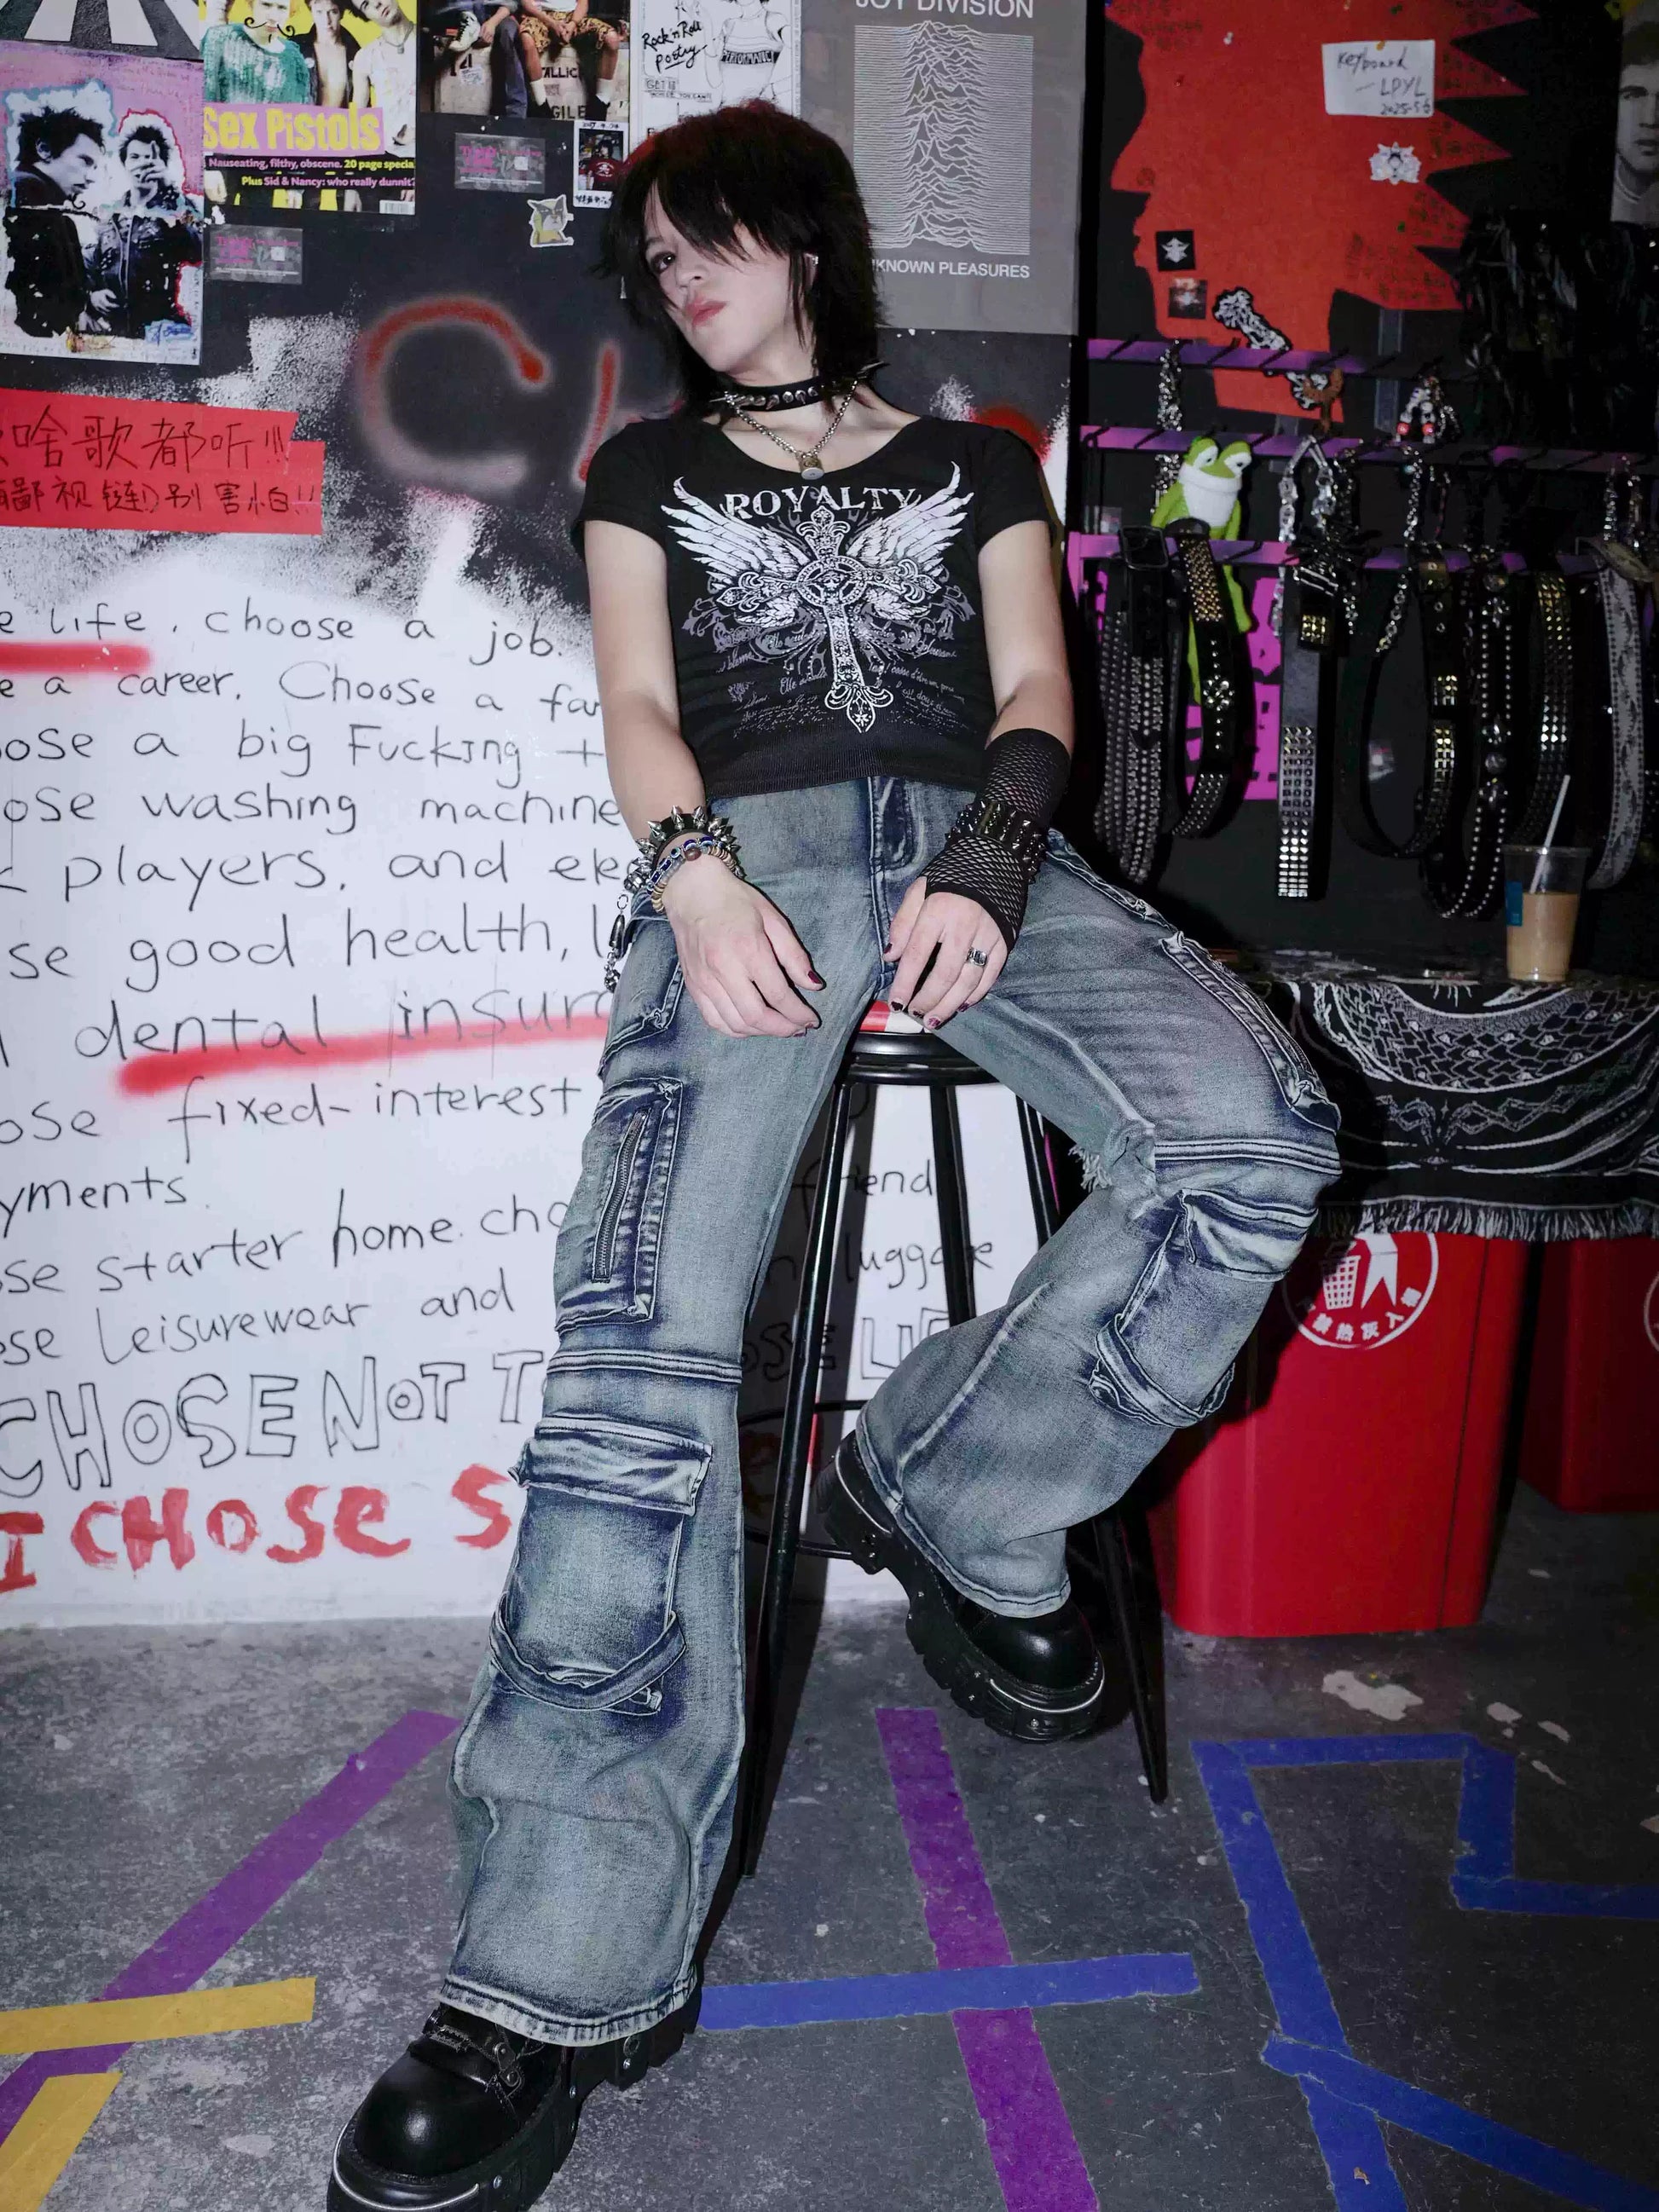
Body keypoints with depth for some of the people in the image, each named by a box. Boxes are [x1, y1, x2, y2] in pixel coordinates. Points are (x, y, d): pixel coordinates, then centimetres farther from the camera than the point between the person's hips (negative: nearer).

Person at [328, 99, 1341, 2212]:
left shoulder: (973, 465, 27)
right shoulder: (648, 471, 27)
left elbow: (1032, 695, 13)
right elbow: (638, 705, 12)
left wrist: (988, 875, -8)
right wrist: (696, 872, -10)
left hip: (974, 848, 2)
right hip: (754, 852, -1)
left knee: (1254, 1130, -29)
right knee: (648, 1323, -27)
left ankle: (946, 1488, -8)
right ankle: (565, 1977, -28)